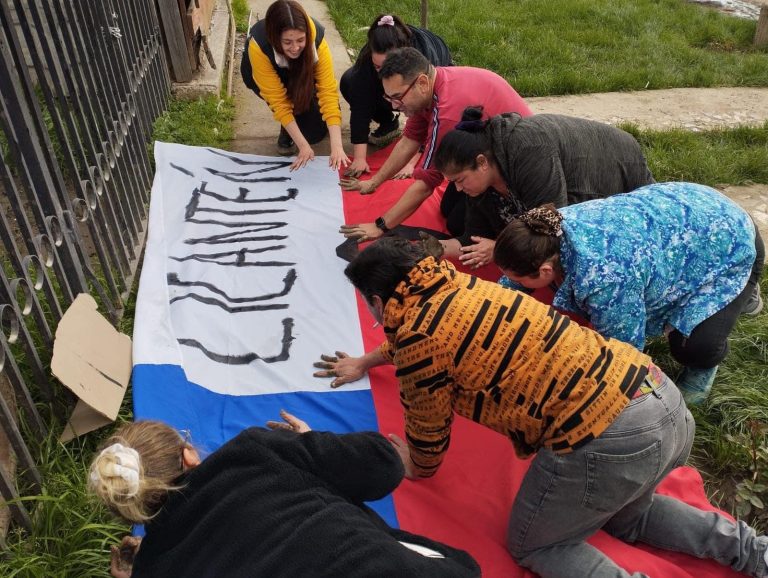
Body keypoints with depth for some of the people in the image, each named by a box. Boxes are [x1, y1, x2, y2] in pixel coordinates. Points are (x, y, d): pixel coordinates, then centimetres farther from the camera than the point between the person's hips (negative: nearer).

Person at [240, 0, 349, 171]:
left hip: (299, 73, 1)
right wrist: (303, 145, -39)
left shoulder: (316, 36, -36)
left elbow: (328, 91, -38)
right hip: (260, 74, -1)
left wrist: (336, 145, -45)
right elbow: (278, 100, -36)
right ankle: (286, 135, -3)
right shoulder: (259, 44, -40)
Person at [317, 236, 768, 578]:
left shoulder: (416, 340, -8)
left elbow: (429, 429, 8)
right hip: (661, 394, 9)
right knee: (625, 516, 35)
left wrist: (418, 468, 30)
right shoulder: (458, 284, 16)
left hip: (609, 439, -9)